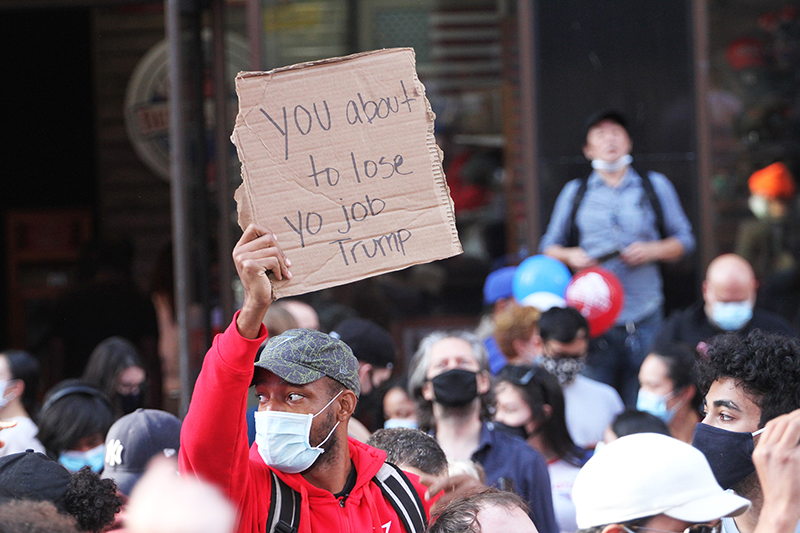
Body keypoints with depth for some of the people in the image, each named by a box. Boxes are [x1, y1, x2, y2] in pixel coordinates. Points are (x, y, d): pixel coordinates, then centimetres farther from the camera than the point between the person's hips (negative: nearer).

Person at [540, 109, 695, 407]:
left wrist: (652, 251, -5)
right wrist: (570, 256, -4)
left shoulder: (655, 186, 14)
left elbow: (684, 240, 14)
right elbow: (549, 247, 18)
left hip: (643, 317, 0)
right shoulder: (574, 192, 16)